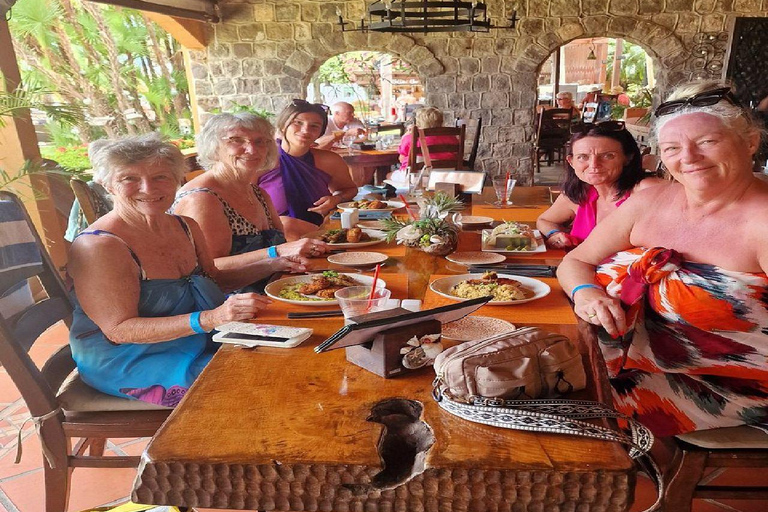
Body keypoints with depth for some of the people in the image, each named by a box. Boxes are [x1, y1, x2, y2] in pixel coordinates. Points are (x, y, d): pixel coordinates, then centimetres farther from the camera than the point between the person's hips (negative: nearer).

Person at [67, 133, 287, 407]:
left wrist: (274, 263, 2)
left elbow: (214, 279, 17)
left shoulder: (186, 227, 4)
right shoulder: (97, 246, -20)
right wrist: (211, 318, -35)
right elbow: (119, 330, -23)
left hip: (200, 342, 8)